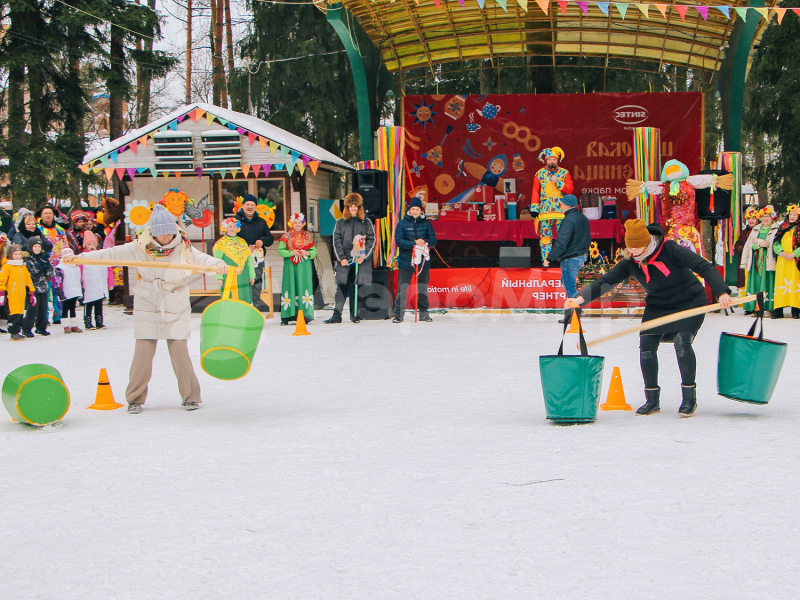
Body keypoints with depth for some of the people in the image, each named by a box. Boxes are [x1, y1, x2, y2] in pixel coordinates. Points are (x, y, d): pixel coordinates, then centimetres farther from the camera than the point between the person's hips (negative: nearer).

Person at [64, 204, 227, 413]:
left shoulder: (183, 247, -5)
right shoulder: (141, 247, -6)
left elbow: (201, 258, -19)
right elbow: (112, 253, -6)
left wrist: (218, 264, -42)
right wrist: (80, 257, -13)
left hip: (176, 310, 0)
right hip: (147, 308, 0)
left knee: (180, 351, -4)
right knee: (143, 353, -2)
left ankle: (191, 396, 9)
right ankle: (135, 399, 9)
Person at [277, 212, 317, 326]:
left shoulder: (307, 236, 11)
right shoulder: (286, 236, 6)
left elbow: (314, 251, 9)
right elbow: (280, 251, -1)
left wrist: (307, 253, -11)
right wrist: (292, 253, -15)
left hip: (304, 266, 1)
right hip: (290, 266, -1)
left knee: (303, 287, -3)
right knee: (290, 288, -5)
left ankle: (304, 315, -2)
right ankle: (287, 317, -4)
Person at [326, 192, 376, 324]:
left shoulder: (366, 223, 10)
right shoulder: (340, 223, 11)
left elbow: (371, 241, 4)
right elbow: (336, 242, 6)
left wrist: (363, 256, -9)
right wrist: (341, 258, -6)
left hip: (360, 262, 0)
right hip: (344, 263, 0)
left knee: (355, 289, 1)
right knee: (341, 288, -3)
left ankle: (354, 314, 9)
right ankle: (337, 315, -3)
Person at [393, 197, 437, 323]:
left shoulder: (426, 224, 8)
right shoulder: (402, 224, 2)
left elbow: (433, 241, 2)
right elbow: (399, 241, -9)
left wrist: (424, 242, -19)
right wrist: (414, 243, -22)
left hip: (423, 261, 2)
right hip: (405, 261, -2)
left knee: (423, 288, 9)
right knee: (402, 288, -5)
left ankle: (424, 313, 18)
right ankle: (399, 314, 0)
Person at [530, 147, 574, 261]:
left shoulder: (564, 173, 9)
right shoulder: (539, 174, 11)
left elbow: (570, 189, 0)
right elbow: (535, 192, 8)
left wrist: (557, 182, -10)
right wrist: (534, 208, 1)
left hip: (561, 210, 0)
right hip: (545, 210, 0)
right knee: (545, 235, -1)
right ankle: (545, 259, 4)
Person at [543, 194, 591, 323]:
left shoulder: (568, 220, -20)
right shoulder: (583, 218, 10)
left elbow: (561, 243, -24)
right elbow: (588, 239, 19)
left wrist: (549, 258, -18)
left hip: (569, 259, -9)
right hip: (580, 257, 9)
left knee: (570, 286, -2)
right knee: (566, 281, 24)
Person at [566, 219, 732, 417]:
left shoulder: (670, 249, -22)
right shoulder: (630, 263, -8)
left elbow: (704, 267, -22)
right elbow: (606, 281, -13)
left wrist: (722, 292, -33)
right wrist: (581, 297, -29)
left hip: (688, 302, -5)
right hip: (657, 306, 5)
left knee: (682, 342, -23)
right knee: (647, 345, -10)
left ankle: (689, 398, -8)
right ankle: (652, 400, 5)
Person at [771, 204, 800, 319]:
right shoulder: (782, 228, 15)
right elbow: (776, 243, 8)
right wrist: (782, 253, -9)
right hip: (782, 261, 4)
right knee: (780, 283, 0)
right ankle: (778, 310, -1)